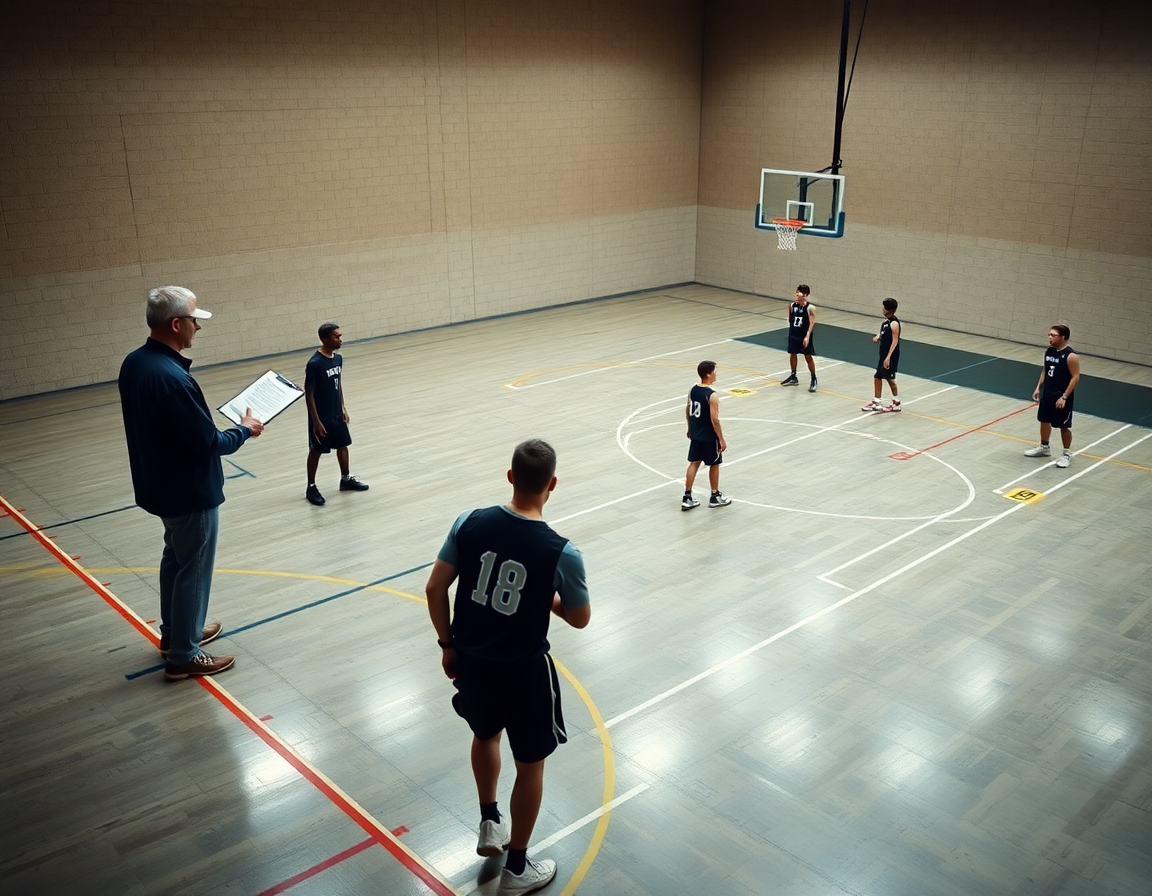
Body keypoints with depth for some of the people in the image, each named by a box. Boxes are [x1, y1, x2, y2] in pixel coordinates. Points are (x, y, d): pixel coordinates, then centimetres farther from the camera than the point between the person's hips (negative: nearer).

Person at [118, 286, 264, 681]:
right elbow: (208, 444, -26)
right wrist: (245, 430, -8)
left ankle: (174, 632, 41)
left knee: (175, 558, 24)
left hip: (160, 485, 9)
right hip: (191, 492, -9)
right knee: (193, 570, 6)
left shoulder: (134, 363, -1)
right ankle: (183, 656, 19)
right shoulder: (172, 378, -30)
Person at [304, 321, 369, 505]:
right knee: (316, 450, 6)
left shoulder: (338, 359, 0)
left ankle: (346, 479, 37)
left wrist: (343, 408, 14)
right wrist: (316, 421, -19)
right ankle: (311, 487, 20)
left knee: (343, 445, 18)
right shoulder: (315, 363, -23)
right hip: (321, 417, -7)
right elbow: (309, 394, -19)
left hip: (336, 414, 7)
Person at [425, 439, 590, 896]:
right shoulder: (561, 552, -21)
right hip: (523, 670, -4)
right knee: (530, 764, 18)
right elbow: (579, 619, -7)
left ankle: (489, 824, 49)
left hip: (470, 659, 4)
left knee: (485, 735, 33)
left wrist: (448, 643, 9)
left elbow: (434, 589, -5)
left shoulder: (470, 523, -13)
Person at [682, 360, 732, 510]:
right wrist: (721, 439, -14)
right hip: (709, 437, -7)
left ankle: (687, 498, 13)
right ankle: (715, 497, 23)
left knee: (694, 463, 12)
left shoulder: (693, 390, 0)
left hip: (695, 434, 7)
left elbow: (687, 411, 10)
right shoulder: (712, 395, -22)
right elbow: (714, 420, -22)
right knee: (714, 465, 10)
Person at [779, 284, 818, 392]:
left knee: (808, 357, 0)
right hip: (793, 335, 5)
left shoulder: (810, 308, -15)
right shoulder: (792, 306, -3)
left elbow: (812, 323, -16)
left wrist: (807, 336, -23)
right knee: (792, 354, 14)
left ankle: (814, 380, 10)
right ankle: (793, 377, 30)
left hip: (804, 337, -5)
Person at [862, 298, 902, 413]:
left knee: (890, 379, 0)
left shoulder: (894, 323, -20)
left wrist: (888, 357, -27)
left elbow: (895, 341, -22)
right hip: (883, 354, 9)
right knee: (878, 377, 13)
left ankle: (896, 403, 13)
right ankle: (876, 402, 23)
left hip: (891, 356, -9)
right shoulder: (885, 321, 6)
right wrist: (878, 336, -1)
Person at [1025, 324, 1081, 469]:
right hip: (1047, 393, 7)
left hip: (1061, 396, -7)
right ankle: (1044, 447, 35)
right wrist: (1038, 388, 11)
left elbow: (1075, 377, -19)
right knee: (1044, 420, 18)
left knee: (1064, 426, 3)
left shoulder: (1071, 356, -20)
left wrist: (1064, 397, -22)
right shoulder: (1049, 351, 2)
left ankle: (1067, 454, 18)